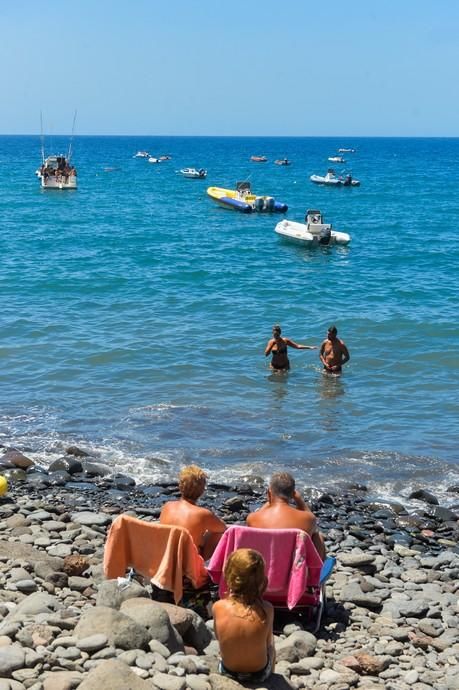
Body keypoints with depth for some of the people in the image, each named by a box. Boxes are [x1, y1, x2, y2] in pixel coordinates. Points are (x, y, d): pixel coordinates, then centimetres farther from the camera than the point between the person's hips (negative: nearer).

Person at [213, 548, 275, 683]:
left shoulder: (218, 607, -24)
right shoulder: (266, 609, -25)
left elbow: (218, 637, -4)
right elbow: (268, 641, -8)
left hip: (228, 672, 1)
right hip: (260, 674, -1)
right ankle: (270, 675, 47)